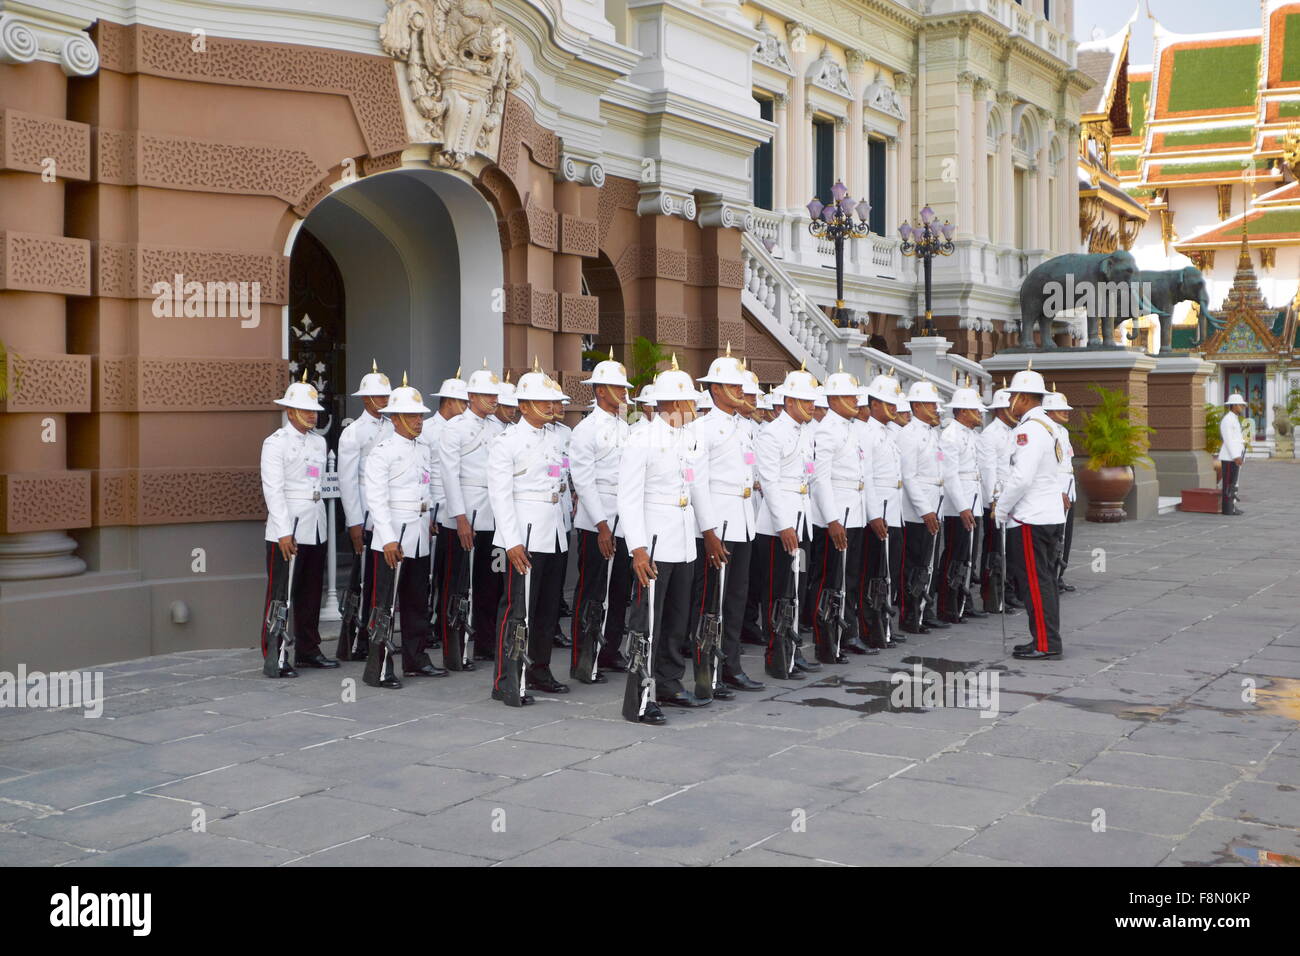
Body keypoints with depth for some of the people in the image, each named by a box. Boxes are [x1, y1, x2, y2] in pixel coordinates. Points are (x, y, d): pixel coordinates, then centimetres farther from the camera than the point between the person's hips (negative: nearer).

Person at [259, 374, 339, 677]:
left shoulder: (318, 442, 15)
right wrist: (284, 532, -19)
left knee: (311, 593, 13)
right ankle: (274, 659, -2)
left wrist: (315, 512, 16)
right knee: (280, 594, -5)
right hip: (287, 530, -7)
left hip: (316, 527, 7)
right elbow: (273, 489, -13)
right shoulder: (275, 443, -6)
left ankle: (307, 650, 23)